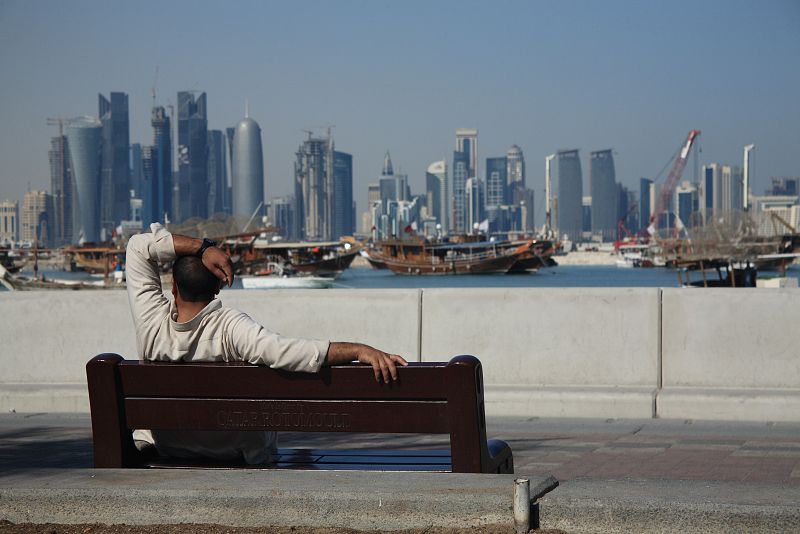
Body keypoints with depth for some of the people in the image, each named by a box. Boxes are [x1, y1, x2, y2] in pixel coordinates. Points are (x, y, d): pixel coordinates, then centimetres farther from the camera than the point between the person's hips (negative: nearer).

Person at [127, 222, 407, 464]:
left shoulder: (152, 322, -25)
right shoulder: (229, 327, -34)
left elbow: (139, 246, -18)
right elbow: (286, 351, -48)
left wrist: (202, 247, -28)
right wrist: (359, 350, -52)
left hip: (163, 447, 2)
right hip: (236, 453, -1)